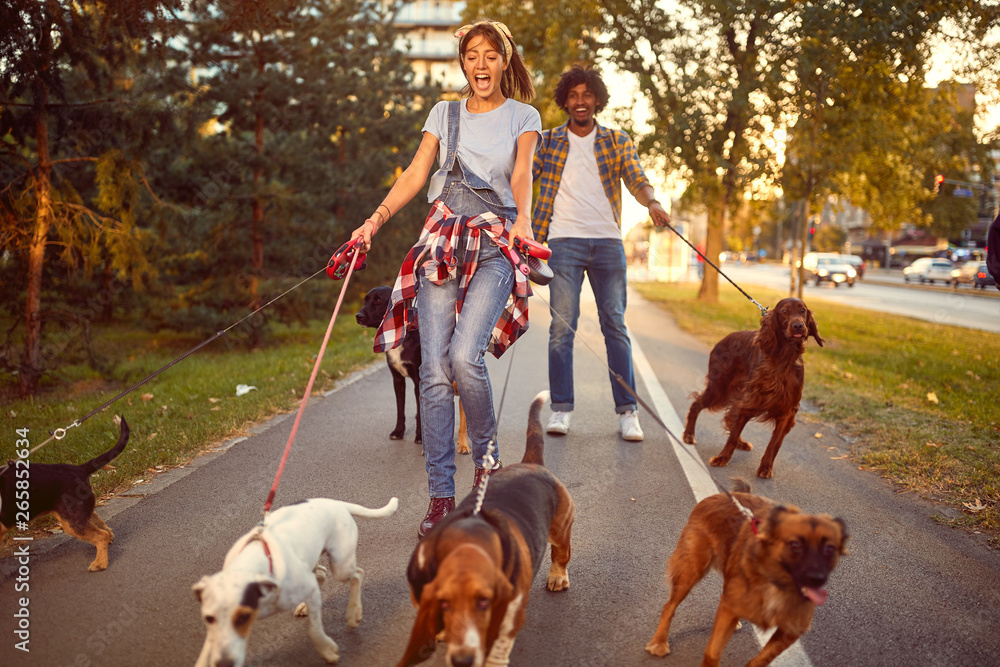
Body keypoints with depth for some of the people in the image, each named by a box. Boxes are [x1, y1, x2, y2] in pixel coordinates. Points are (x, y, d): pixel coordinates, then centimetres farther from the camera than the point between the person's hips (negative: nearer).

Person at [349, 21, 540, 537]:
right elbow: (415, 174, 8)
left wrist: (522, 220, -26)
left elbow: (522, 175, -5)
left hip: (495, 244, -2)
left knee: (465, 356, -22)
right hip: (443, 240, 3)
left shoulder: (523, 117, 12)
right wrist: (376, 219, -7)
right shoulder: (444, 113, 18)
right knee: (434, 368, -8)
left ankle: (487, 459, 4)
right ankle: (441, 495, -2)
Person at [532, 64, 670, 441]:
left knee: (615, 326, 1)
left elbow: (636, 179, -1)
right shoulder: (548, 142, 12)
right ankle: (561, 409, 3)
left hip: (607, 241, 1)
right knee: (562, 326, -5)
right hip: (564, 241, 0)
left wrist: (652, 202, -22)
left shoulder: (617, 141, 12)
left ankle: (627, 411, 6)